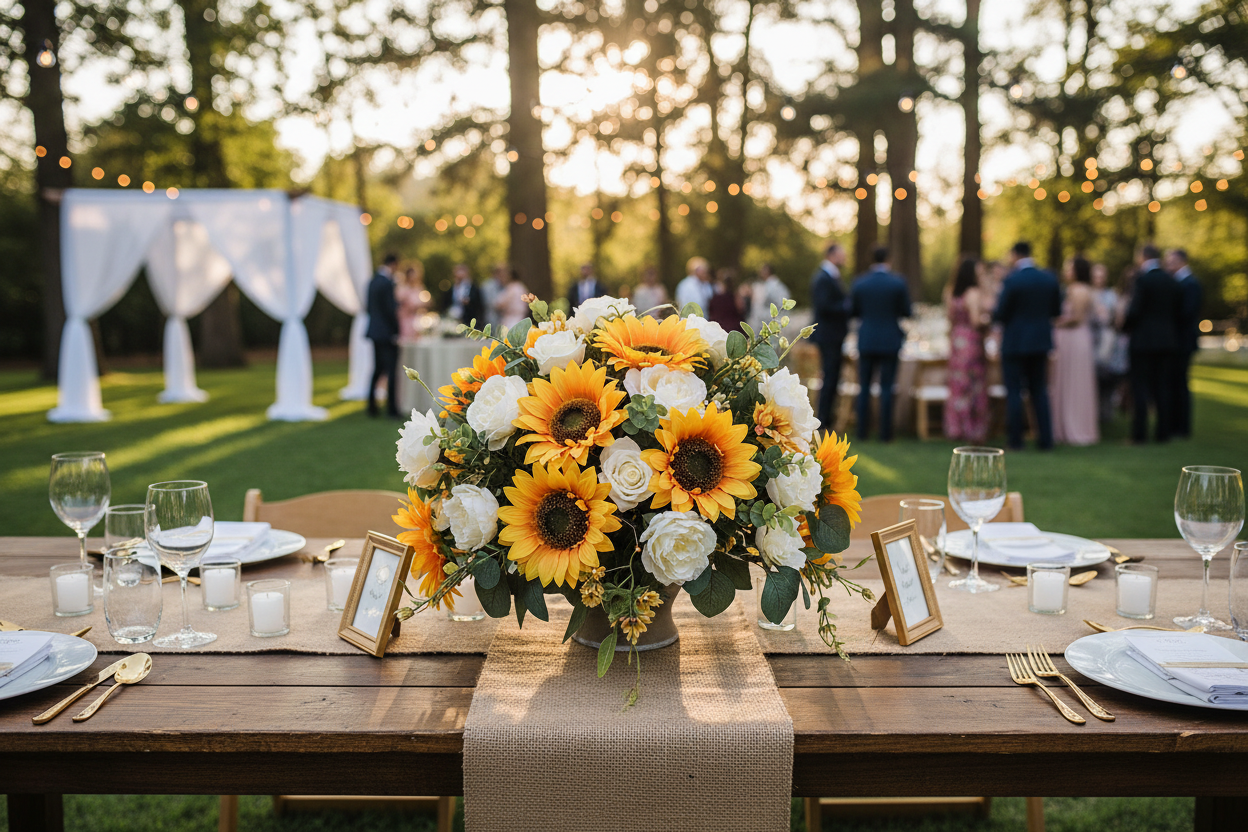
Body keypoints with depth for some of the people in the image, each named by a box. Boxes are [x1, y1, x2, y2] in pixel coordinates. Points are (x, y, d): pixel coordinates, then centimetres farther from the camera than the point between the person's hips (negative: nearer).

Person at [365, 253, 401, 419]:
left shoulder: (373, 281, 10)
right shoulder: (386, 283, -17)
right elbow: (390, 310, -18)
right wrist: (396, 332, -11)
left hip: (375, 332, 9)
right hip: (387, 333, -9)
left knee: (377, 369, 14)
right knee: (391, 371, -2)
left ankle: (371, 407, 16)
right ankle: (392, 409, 0)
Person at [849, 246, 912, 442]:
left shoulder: (859, 282, -2)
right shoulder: (898, 282, -8)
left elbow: (852, 312, 4)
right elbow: (906, 312, -2)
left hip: (866, 341, 2)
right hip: (890, 341, -2)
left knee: (864, 387, 10)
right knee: (886, 388, 2)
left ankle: (863, 430, 12)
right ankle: (885, 432, 2)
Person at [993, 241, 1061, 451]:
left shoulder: (1011, 280, -15)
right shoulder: (1050, 279, 2)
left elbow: (1000, 314, -14)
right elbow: (1056, 310, 8)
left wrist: (995, 310, 8)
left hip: (1015, 343, -5)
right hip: (1040, 341, 5)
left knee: (1014, 392, 2)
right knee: (1039, 390, 13)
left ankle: (1015, 440, 4)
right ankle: (1045, 439, 12)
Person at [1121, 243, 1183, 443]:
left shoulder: (1142, 279, -11)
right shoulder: (1172, 281, 8)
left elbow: (1134, 310, -16)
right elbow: (1179, 313, 11)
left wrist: (1125, 326, 2)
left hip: (1143, 340, -6)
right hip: (1167, 341, 6)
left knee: (1140, 387, -2)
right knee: (1163, 387, 9)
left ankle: (1139, 433, -2)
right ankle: (1163, 432, 11)